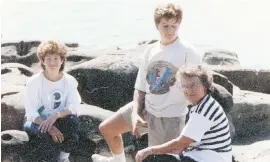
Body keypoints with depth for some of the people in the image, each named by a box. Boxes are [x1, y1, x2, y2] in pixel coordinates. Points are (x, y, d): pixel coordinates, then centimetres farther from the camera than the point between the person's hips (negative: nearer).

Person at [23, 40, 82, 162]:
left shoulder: (70, 81, -9)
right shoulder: (34, 82, -16)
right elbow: (31, 113, -18)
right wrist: (49, 127, -34)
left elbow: (72, 107, -16)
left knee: (73, 120, -32)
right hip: (37, 121, -2)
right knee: (45, 134, -37)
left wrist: (55, 115, -36)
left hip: (59, 121, 3)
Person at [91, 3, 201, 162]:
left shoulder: (188, 52, -14)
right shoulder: (150, 51, 4)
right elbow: (141, 88, 8)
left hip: (170, 117, -6)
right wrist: (135, 114, -5)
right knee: (106, 129, 18)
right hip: (146, 108, 6)